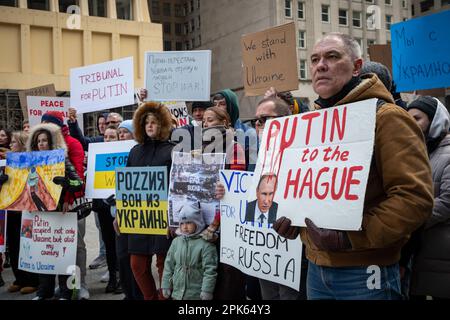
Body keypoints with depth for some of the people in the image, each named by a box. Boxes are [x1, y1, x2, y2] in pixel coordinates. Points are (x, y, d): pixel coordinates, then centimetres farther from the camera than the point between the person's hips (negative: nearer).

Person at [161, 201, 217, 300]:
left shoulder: (206, 244, -12)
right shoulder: (176, 242, 4)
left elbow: (210, 269, -14)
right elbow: (169, 265, 9)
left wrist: (207, 292, -17)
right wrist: (166, 286, 7)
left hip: (197, 295, -5)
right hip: (177, 293, 5)